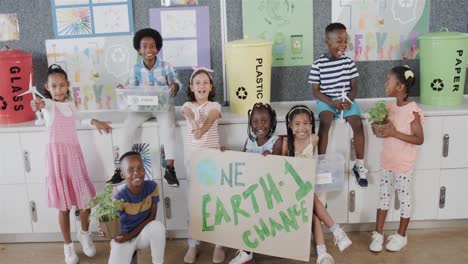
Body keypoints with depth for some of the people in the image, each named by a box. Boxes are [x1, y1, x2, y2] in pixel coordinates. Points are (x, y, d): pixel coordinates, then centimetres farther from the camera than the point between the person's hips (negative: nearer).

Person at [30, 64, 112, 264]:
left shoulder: (70, 104, 11)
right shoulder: (49, 104, -6)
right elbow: (44, 105, -33)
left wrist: (94, 122, 15)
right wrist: (38, 105, -56)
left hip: (74, 153, 5)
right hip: (57, 155, -5)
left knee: (86, 199, 5)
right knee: (64, 205, 1)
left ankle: (84, 234, 30)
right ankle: (68, 245, 18)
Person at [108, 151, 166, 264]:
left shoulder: (152, 187, -16)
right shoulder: (119, 198, -24)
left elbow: (152, 217, -11)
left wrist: (130, 235, -19)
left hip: (144, 233, 2)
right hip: (124, 237, -2)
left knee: (157, 225, -32)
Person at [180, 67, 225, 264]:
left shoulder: (214, 106, 2)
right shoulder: (188, 105, 5)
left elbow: (211, 118, -18)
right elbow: (187, 113, -19)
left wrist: (202, 130, -38)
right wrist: (193, 122, -40)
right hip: (192, 157, 1)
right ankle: (193, 244, 15)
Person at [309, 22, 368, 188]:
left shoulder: (348, 62, 4)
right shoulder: (318, 64, -4)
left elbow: (353, 87, 7)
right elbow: (315, 91, -4)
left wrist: (349, 100, -14)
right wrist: (332, 102, -18)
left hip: (346, 99, 2)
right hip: (326, 100, -2)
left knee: (358, 123, -23)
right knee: (325, 122, -33)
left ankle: (359, 165, -9)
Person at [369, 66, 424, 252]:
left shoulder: (412, 110, -19)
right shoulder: (391, 106, 2)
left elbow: (419, 139, -18)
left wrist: (394, 133, -26)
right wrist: (379, 129, -7)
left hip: (403, 163, -7)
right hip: (387, 160, 7)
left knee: (404, 197, 10)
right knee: (383, 195, 13)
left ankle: (401, 236, 26)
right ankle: (378, 234, 24)